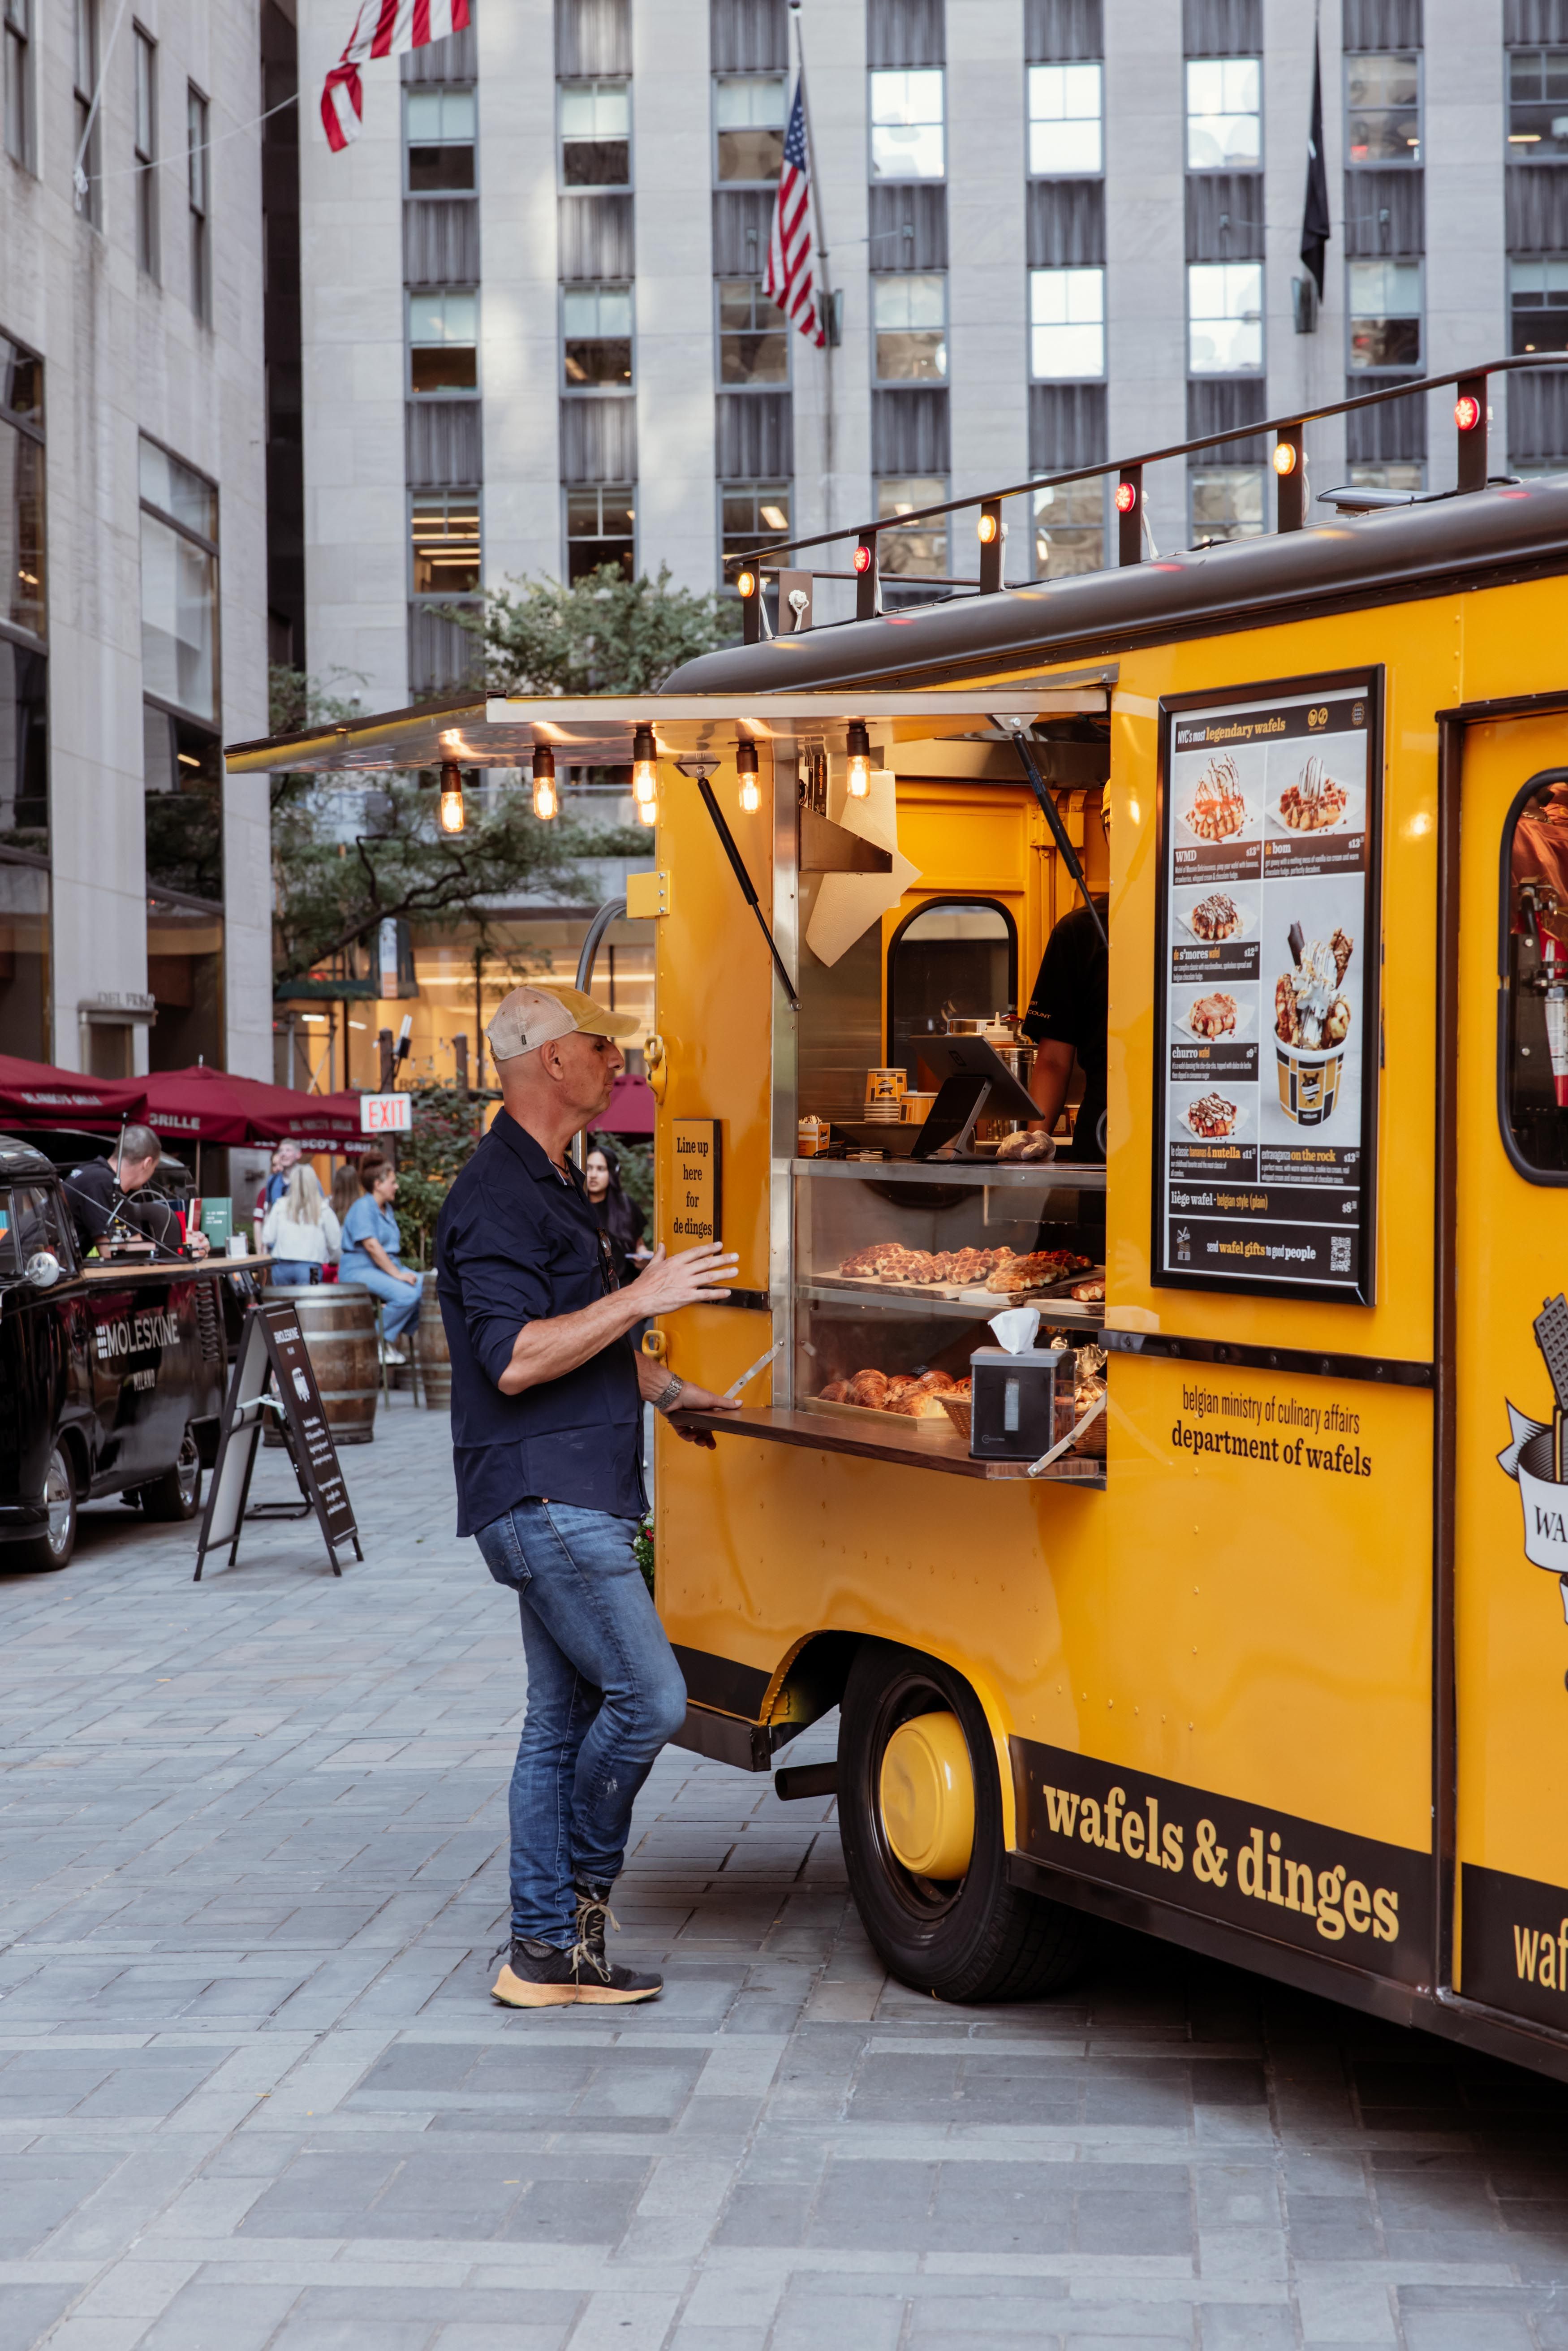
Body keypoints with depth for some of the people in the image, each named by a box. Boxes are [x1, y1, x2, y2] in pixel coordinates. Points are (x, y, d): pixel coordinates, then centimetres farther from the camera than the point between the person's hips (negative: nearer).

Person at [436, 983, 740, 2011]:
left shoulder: (555, 1186, 19)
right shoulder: (496, 1197, -14)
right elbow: (514, 1358, -23)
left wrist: (672, 1390, 26)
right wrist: (642, 1296, -22)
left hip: (578, 1499, 10)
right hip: (541, 1498, -10)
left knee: (564, 1719, 10)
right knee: (649, 1697, -11)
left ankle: (548, 1950, 14)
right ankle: (584, 1886, 8)